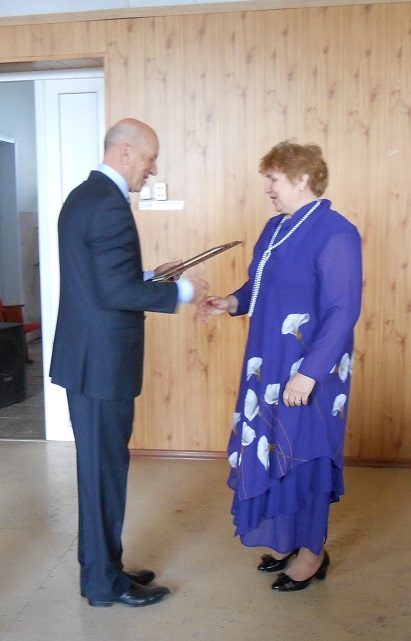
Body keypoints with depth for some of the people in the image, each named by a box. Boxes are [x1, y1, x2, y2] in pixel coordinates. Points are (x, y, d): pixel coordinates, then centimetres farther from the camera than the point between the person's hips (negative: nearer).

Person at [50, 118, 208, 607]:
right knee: (105, 469, 4)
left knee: (99, 466, 18)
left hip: (85, 356, 10)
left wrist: (149, 277, 14)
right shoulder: (110, 205, -18)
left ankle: (102, 566, 34)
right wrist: (181, 291, -12)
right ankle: (104, 583, 21)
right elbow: (117, 292, -23)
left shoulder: (83, 196, 14)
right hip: (102, 362, -10)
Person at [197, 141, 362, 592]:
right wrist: (231, 303, -2)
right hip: (269, 364, 8)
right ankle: (289, 539, 35)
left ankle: (312, 552, 26)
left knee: (303, 454, 5)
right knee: (274, 449, 15)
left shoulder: (334, 233, -15)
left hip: (309, 370, -8)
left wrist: (309, 373, -24)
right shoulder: (276, 228, 9)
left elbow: (344, 311, -20)